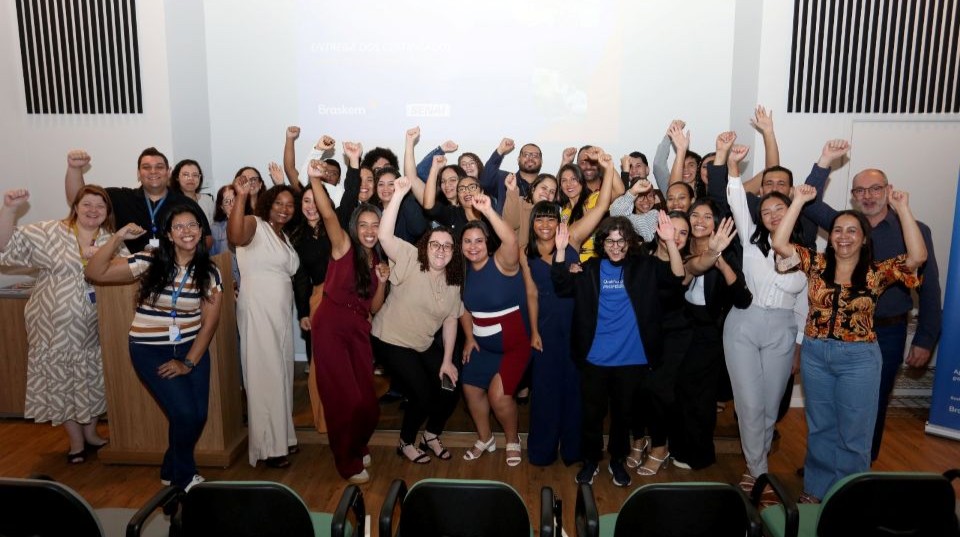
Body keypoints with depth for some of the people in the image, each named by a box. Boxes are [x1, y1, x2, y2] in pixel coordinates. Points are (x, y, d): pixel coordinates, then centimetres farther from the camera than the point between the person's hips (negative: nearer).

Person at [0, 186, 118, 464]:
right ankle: (76, 441, 23)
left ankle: (90, 433, 32)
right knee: (60, 382, 7)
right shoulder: (50, 232, -6)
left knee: (92, 381, 12)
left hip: (93, 328, 2)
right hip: (55, 326, -2)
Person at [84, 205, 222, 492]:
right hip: (150, 350, -3)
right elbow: (94, 273, -12)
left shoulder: (210, 271, -4)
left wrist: (189, 362, -8)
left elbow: (210, 321, -3)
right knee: (184, 412, -13)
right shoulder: (149, 262, -10)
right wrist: (118, 238, -23)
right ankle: (185, 477, 15)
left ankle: (172, 471, 30)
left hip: (191, 348, 3)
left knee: (199, 415, 0)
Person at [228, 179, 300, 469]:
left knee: (281, 372, 13)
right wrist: (241, 197, -41)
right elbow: (235, 236, -33)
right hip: (258, 310, -8)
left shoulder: (284, 236, 17)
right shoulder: (254, 224, -8)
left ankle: (281, 436, 25)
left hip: (281, 311, 8)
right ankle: (267, 446, 7)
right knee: (266, 374, -3)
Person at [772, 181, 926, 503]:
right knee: (819, 427, 18)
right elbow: (779, 243, -13)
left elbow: (918, 256, -22)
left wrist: (902, 209, -22)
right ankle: (816, 488, 34)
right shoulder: (817, 264, -2)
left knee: (854, 432, 11)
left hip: (859, 359, -2)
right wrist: (799, 200, -16)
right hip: (815, 355, 2)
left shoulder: (877, 273, -6)